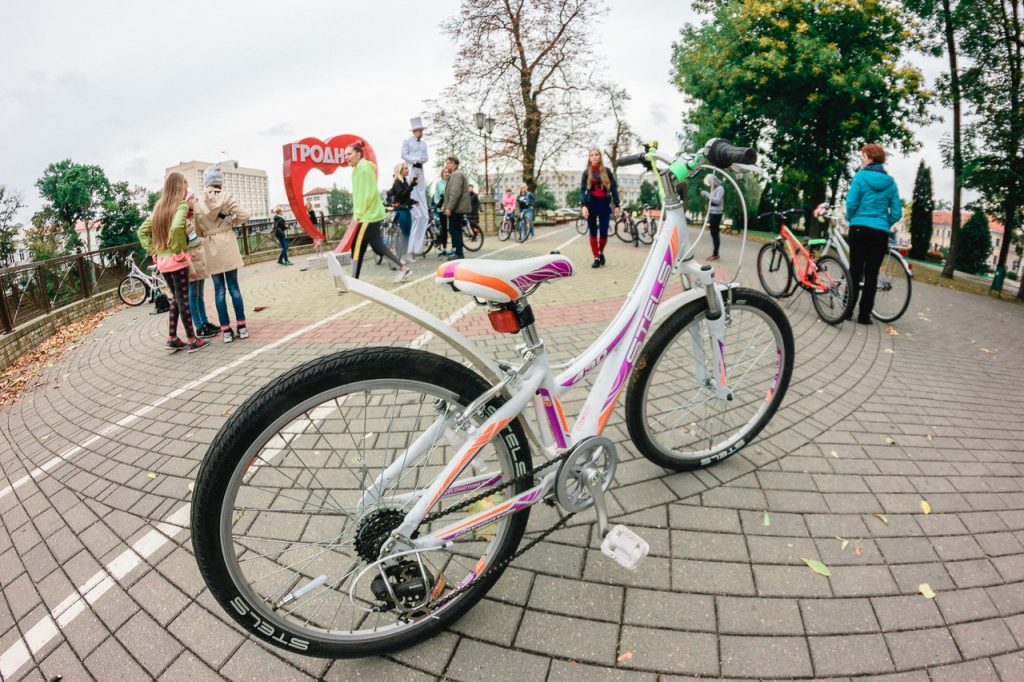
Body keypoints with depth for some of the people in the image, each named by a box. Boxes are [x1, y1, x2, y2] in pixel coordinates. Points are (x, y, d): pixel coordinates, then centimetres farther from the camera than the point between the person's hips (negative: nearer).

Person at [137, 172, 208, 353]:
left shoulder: (159, 207, 13)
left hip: (162, 261, 7)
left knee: (175, 298, 17)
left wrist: (152, 251, 11)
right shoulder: (181, 205, -10)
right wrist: (178, 251, -19)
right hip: (177, 261, -7)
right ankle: (192, 340, 5)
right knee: (183, 298, -2)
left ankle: (172, 339, 19)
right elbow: (176, 228, -29)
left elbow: (142, 231, 14)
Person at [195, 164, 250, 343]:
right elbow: (243, 215, -10)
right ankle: (241, 326, 4)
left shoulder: (198, 204, 1)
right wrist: (230, 223, 5)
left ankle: (226, 330, 3)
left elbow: (199, 229, 1)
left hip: (211, 249, 1)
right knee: (233, 286, 4)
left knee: (219, 289, 4)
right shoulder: (227, 197, -4)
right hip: (228, 245, -1)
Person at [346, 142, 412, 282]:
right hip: (371, 214, 10)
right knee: (377, 246, 8)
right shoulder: (358, 168, 18)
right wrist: (357, 212, 11)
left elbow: (368, 193, -20)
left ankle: (353, 280, 3)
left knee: (357, 246, -5)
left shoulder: (364, 166, -13)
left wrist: (359, 213, -16)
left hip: (369, 215, -10)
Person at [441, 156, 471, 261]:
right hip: (458, 208, 11)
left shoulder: (456, 174, -12)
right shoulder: (455, 175, 22)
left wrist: (449, 207, -23)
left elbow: (455, 193, -22)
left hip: (456, 208, -11)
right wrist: (447, 206, 19)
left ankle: (459, 254, -9)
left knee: (454, 230, -10)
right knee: (456, 230, 13)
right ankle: (458, 252, 18)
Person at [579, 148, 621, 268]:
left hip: (604, 204, -1)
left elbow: (614, 188, 6)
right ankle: (596, 258, 7)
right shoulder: (586, 173, 7)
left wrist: (616, 205, -2)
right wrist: (583, 205, -15)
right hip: (591, 203, 1)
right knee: (593, 232, 0)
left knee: (603, 233, -5)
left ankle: (601, 253, 22)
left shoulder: (607, 171, 7)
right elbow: (582, 190, 0)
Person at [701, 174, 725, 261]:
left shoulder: (720, 188, -10)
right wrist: (705, 195, 5)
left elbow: (717, 201, -21)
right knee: (714, 233, 10)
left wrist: (706, 194, -18)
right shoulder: (713, 188, 15)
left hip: (716, 214, -9)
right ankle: (714, 253, 15)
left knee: (715, 234, -8)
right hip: (712, 213, 9)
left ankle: (716, 255, -7)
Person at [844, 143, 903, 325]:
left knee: (855, 270, 5)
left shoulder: (860, 176, -3)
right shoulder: (890, 182, 9)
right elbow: (897, 212, 6)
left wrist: (850, 219, 8)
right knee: (872, 274, 4)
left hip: (859, 229, -2)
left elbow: (852, 203, -10)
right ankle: (864, 314, 5)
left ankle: (848, 309, 7)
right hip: (880, 233, 3)